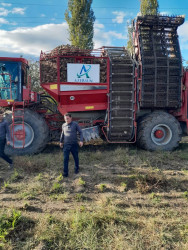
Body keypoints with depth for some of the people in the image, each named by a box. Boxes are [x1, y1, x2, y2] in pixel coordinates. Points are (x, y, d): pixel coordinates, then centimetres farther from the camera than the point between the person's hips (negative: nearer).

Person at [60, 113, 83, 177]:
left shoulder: (75, 124, -6)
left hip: (74, 144, -1)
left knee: (76, 157, 13)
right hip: (66, 145, 2)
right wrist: (61, 141, 26)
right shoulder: (63, 125, 3)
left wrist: (81, 140, -15)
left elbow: (80, 132, -3)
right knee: (65, 159, -3)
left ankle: (76, 168, 36)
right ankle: (65, 173, 4)